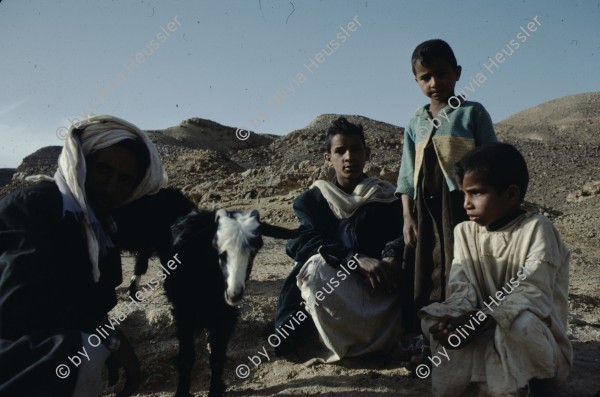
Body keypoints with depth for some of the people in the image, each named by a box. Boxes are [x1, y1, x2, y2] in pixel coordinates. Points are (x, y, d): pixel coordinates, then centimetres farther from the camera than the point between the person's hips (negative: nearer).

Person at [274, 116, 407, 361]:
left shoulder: (387, 196, 10)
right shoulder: (312, 199, 5)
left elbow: (402, 234, -8)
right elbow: (307, 242, -14)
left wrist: (392, 259, -32)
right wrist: (357, 259, -31)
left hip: (379, 287, 1)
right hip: (329, 292, -1)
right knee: (317, 265, -33)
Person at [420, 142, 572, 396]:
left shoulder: (537, 229, -14)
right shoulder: (464, 232, 1)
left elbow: (530, 294, -22)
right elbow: (461, 288, -5)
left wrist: (478, 320, -30)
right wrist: (456, 318, -27)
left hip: (536, 338, -4)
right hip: (487, 334, 5)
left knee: (519, 323, -36)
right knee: (434, 320, -17)